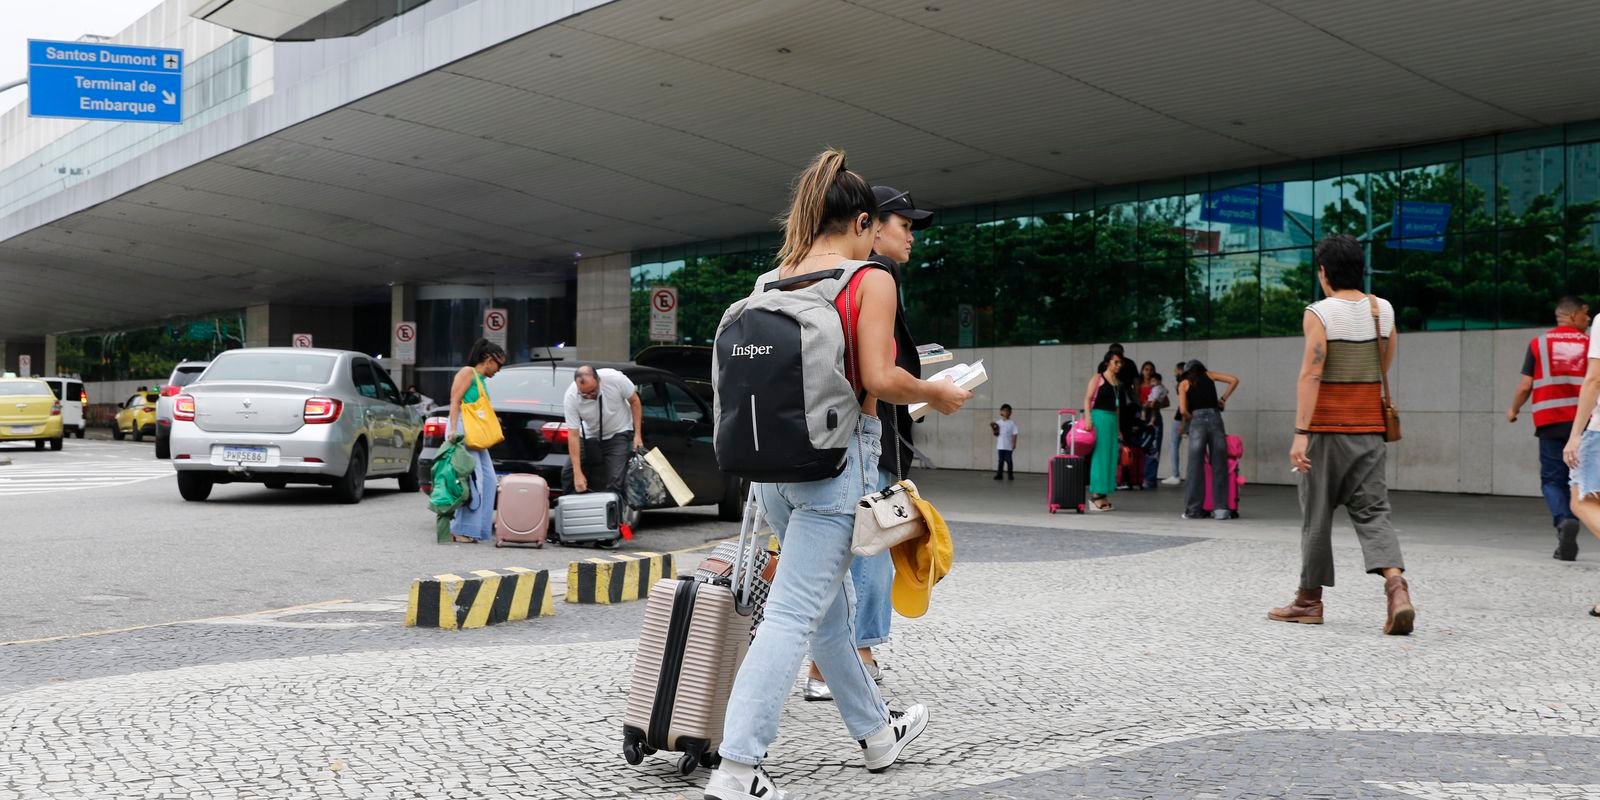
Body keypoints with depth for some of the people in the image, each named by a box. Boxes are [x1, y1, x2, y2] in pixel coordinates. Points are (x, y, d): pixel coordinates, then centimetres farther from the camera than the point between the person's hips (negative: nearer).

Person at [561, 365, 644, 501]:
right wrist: (578, 473, -28)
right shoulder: (571, 397, -27)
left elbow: (634, 401, -11)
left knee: (615, 482, -17)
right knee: (568, 474, -3)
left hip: (618, 433, -2)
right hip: (590, 436, 2)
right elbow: (573, 435, -25)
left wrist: (638, 434, -12)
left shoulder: (615, 378, -31)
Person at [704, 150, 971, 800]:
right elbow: (879, 379, -16)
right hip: (835, 457, -7)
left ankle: (875, 733, 35)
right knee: (794, 613, -5)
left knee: (830, 602, 19)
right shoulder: (870, 279, -7)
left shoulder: (772, 279, 9)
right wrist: (936, 395, 1)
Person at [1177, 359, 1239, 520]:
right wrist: (1223, 399, 18)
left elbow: (1183, 410, 0)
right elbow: (1234, 380, 12)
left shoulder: (1184, 383, 12)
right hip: (1215, 418, 1)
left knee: (1196, 467, 2)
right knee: (1219, 466, 4)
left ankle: (1193, 510, 2)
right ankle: (1221, 509, 1)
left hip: (1197, 421, -1)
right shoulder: (1209, 375, 18)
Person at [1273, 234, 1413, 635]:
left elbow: (1311, 374, -17)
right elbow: (1383, 368, 16)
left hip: (1327, 428, -4)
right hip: (1369, 429, 4)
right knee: (1372, 510, 4)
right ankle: (1395, 583, -19)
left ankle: (1310, 599, 16)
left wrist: (1301, 432, -18)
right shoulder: (1383, 309, 7)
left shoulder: (1319, 313, -10)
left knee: (1317, 514, 6)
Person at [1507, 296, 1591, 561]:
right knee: (1575, 479, 12)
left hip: (1550, 420, -1)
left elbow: (1525, 386, 2)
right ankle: (1566, 540, 12)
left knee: (1552, 479, 4)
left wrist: (1513, 410, 18)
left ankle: (1563, 520, -22)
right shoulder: (1589, 344, 4)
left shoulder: (1538, 343, 3)